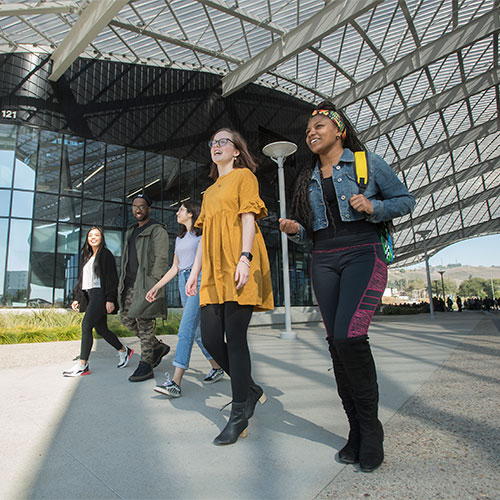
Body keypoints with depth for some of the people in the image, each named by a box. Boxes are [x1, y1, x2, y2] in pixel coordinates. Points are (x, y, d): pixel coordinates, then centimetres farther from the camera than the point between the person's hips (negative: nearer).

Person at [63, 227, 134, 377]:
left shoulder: (105, 254, -4)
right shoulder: (88, 256, 20)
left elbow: (111, 278, -11)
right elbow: (82, 279, 23)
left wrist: (110, 299, -17)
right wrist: (77, 298, 18)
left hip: (100, 294, -8)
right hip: (90, 295, 8)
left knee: (86, 325, -14)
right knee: (101, 329, 10)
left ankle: (83, 365, -9)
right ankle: (124, 351, 26)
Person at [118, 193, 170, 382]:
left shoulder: (157, 231, -5)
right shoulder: (131, 232, 22)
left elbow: (162, 259, -13)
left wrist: (152, 284, -20)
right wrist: (123, 281, 16)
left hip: (146, 285, -9)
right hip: (130, 285, 9)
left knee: (144, 323, -6)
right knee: (127, 319, 11)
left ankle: (146, 365, 5)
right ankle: (158, 346, 25)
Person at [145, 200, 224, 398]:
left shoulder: (203, 233, 1)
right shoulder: (179, 239, 22)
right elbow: (174, 268, 22)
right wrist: (156, 287, 17)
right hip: (184, 283, 8)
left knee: (185, 330, -15)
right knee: (197, 331, 10)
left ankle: (176, 382, -17)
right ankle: (217, 368, 24)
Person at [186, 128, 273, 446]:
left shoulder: (244, 176, 9)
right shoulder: (210, 191, 28)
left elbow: (249, 218, -5)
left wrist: (245, 259, -18)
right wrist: (195, 272, 17)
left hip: (238, 268, -7)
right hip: (215, 271, 7)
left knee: (235, 338, -7)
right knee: (210, 338, 0)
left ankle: (239, 415, 6)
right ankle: (251, 390, 20)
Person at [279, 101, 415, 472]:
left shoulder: (368, 163, 6)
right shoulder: (308, 180, 19)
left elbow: (406, 200, 7)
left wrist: (373, 207, -11)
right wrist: (295, 229, -2)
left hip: (363, 254, -5)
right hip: (324, 261, 5)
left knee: (348, 335, -21)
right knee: (337, 343, 1)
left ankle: (371, 428, 1)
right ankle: (357, 430, 16)